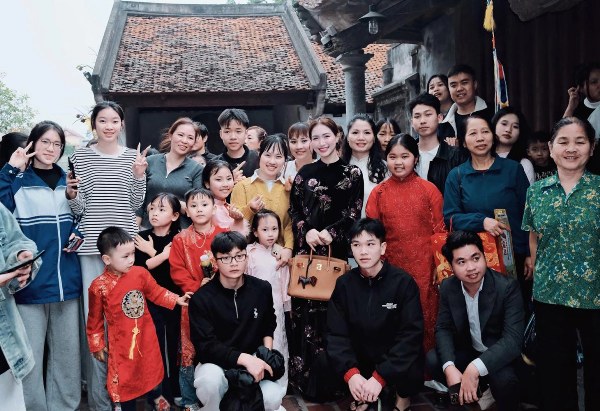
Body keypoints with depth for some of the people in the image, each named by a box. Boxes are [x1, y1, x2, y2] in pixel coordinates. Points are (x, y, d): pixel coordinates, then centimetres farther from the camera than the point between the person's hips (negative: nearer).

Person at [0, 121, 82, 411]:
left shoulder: (68, 181, 14)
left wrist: (77, 235, 3)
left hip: (66, 280, 4)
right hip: (30, 281, -4)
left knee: (67, 351, 11)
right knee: (30, 353, 2)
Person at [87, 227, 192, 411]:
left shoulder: (140, 273, -10)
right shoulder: (99, 286, -17)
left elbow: (156, 292, 7)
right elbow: (95, 320, -6)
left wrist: (177, 299, -2)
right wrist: (97, 346, 0)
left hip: (145, 336, 3)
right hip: (121, 341, -3)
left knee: (151, 368, 21)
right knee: (124, 377, 7)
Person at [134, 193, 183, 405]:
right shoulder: (141, 239, -2)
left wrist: (153, 253, -14)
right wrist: (163, 255, -16)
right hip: (150, 302, -1)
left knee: (173, 346, 8)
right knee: (156, 347, -4)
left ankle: (175, 390, 24)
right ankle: (161, 394, 10)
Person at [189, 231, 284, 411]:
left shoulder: (262, 289, -2)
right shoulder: (201, 298, -13)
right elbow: (205, 346, -19)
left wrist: (267, 354, 1)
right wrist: (244, 358, -29)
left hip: (254, 363, 3)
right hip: (214, 363, -2)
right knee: (211, 378, -37)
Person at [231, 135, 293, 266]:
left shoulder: (288, 188, 6)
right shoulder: (242, 186, 0)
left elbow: (291, 222, 1)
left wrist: (288, 248, -12)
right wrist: (250, 209, -20)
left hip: (279, 254, 2)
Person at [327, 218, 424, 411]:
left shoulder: (403, 282, -14)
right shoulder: (344, 284, -5)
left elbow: (410, 335, -18)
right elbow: (336, 334, -8)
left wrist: (379, 377, -26)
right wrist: (351, 373, -25)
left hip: (398, 364, -3)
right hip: (361, 362, 3)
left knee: (410, 371, -34)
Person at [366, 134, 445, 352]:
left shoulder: (429, 189, -1)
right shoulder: (379, 192, 2)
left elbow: (440, 230, 0)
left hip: (423, 266, -1)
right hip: (392, 265, 1)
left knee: (425, 315, 5)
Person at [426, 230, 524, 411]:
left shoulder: (507, 287, -24)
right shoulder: (448, 287, -9)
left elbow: (513, 339, -32)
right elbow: (443, 329, -7)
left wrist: (475, 368, -44)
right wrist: (449, 367, -28)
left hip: (500, 356, -4)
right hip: (468, 353, 5)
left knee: (504, 378, -35)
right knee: (432, 360, -19)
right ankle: (465, 395, 8)